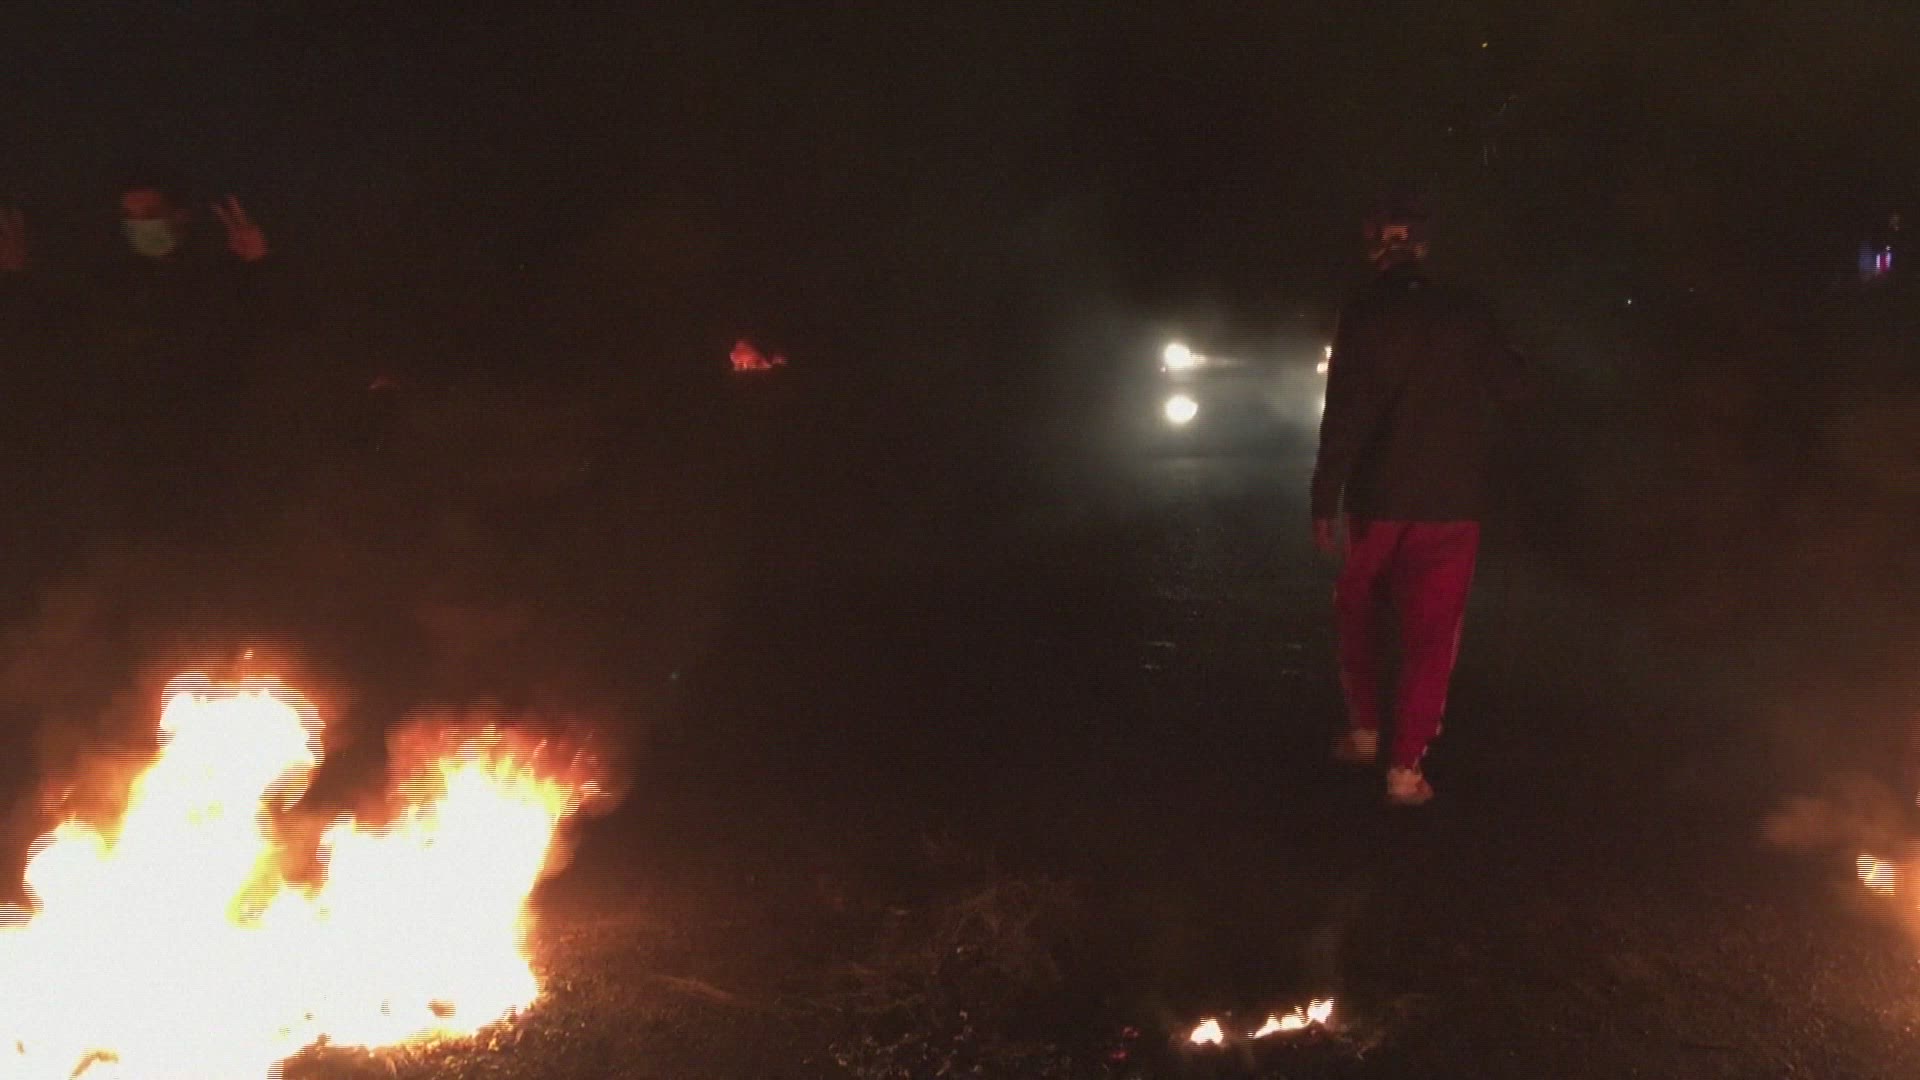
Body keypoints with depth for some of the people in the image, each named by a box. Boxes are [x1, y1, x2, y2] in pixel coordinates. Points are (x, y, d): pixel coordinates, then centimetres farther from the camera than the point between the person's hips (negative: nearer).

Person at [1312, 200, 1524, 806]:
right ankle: (1406, 767, 2)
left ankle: (1364, 732, 27)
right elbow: (1507, 386, 14)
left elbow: (1343, 415, -13)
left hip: (1377, 500, -1)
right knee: (1430, 637, 5)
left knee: (1358, 619, 21)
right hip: (1452, 505, 1)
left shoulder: (1363, 315, -8)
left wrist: (1325, 502, -9)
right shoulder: (1468, 315, -1)